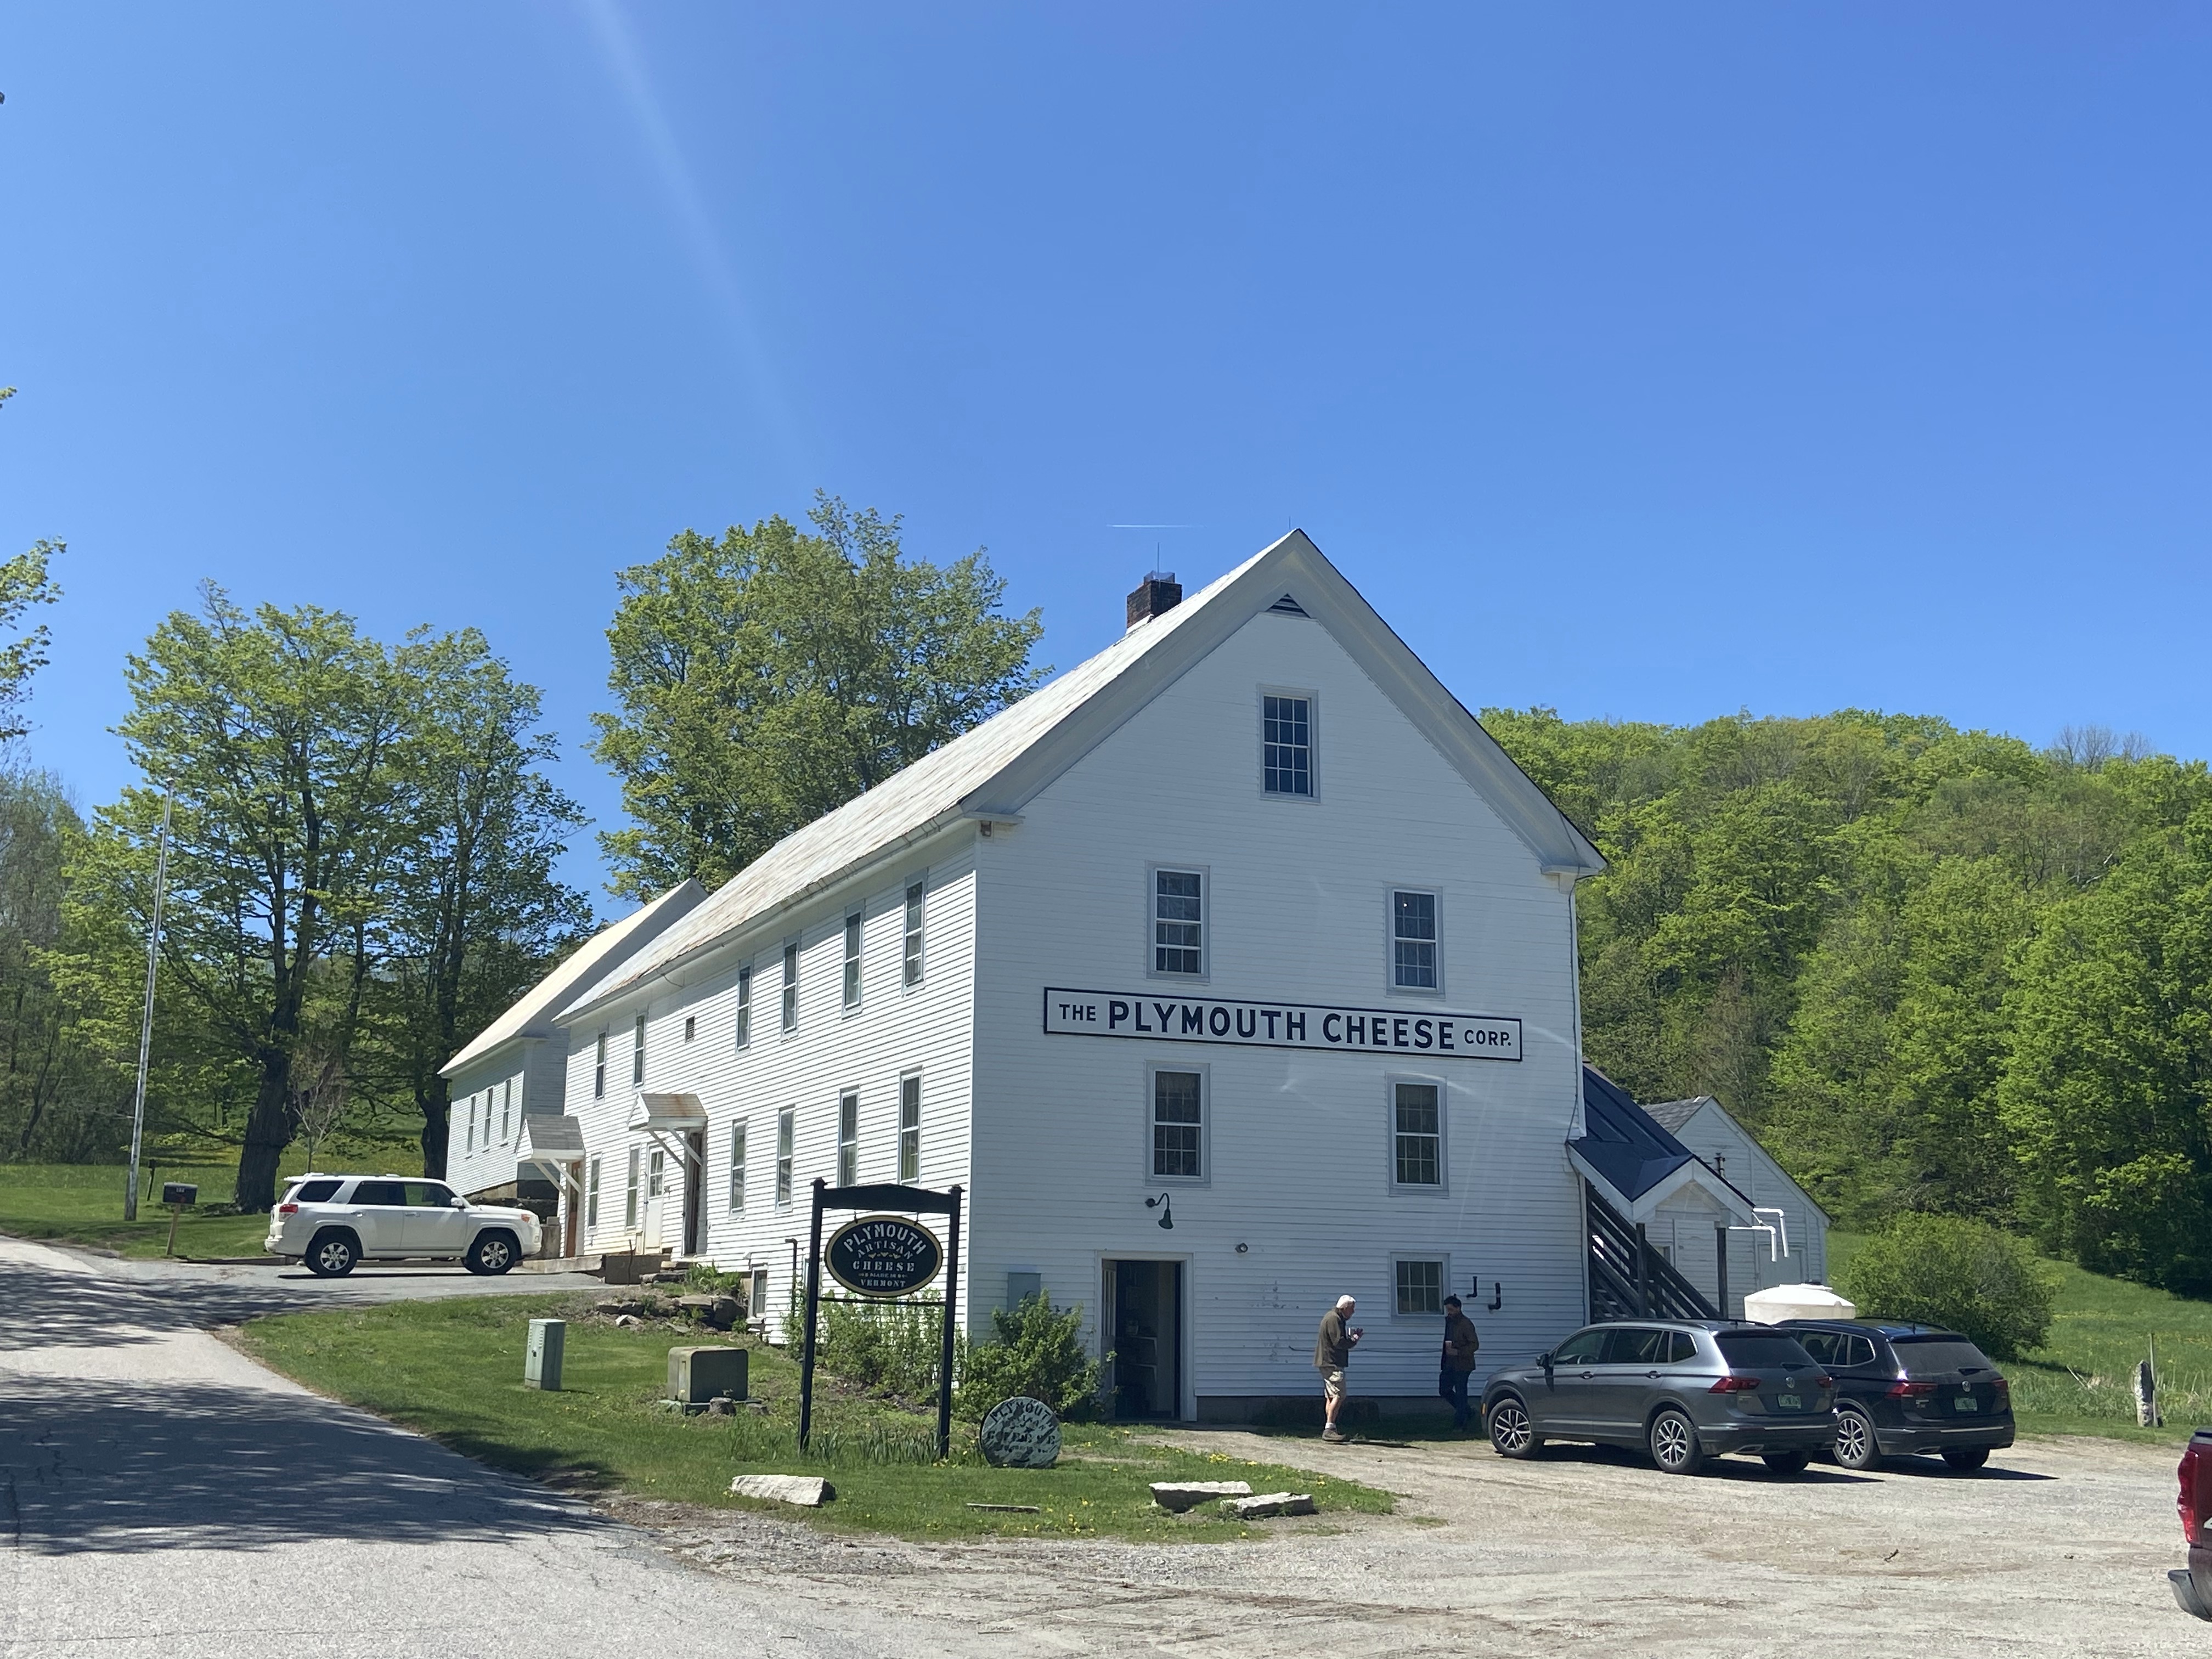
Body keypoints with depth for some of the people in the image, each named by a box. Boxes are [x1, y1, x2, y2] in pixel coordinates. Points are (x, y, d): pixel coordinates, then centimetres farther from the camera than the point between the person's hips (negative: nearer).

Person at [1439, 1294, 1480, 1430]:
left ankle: (1460, 1423, 3)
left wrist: (1457, 1352, -23)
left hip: (1462, 1364, -8)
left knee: (1460, 1393, -4)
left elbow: (1475, 1345, -16)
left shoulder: (1466, 1324, -13)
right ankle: (1466, 1411, 24)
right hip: (1450, 1364, 8)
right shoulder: (1449, 1321, 11)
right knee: (1444, 1390, 7)